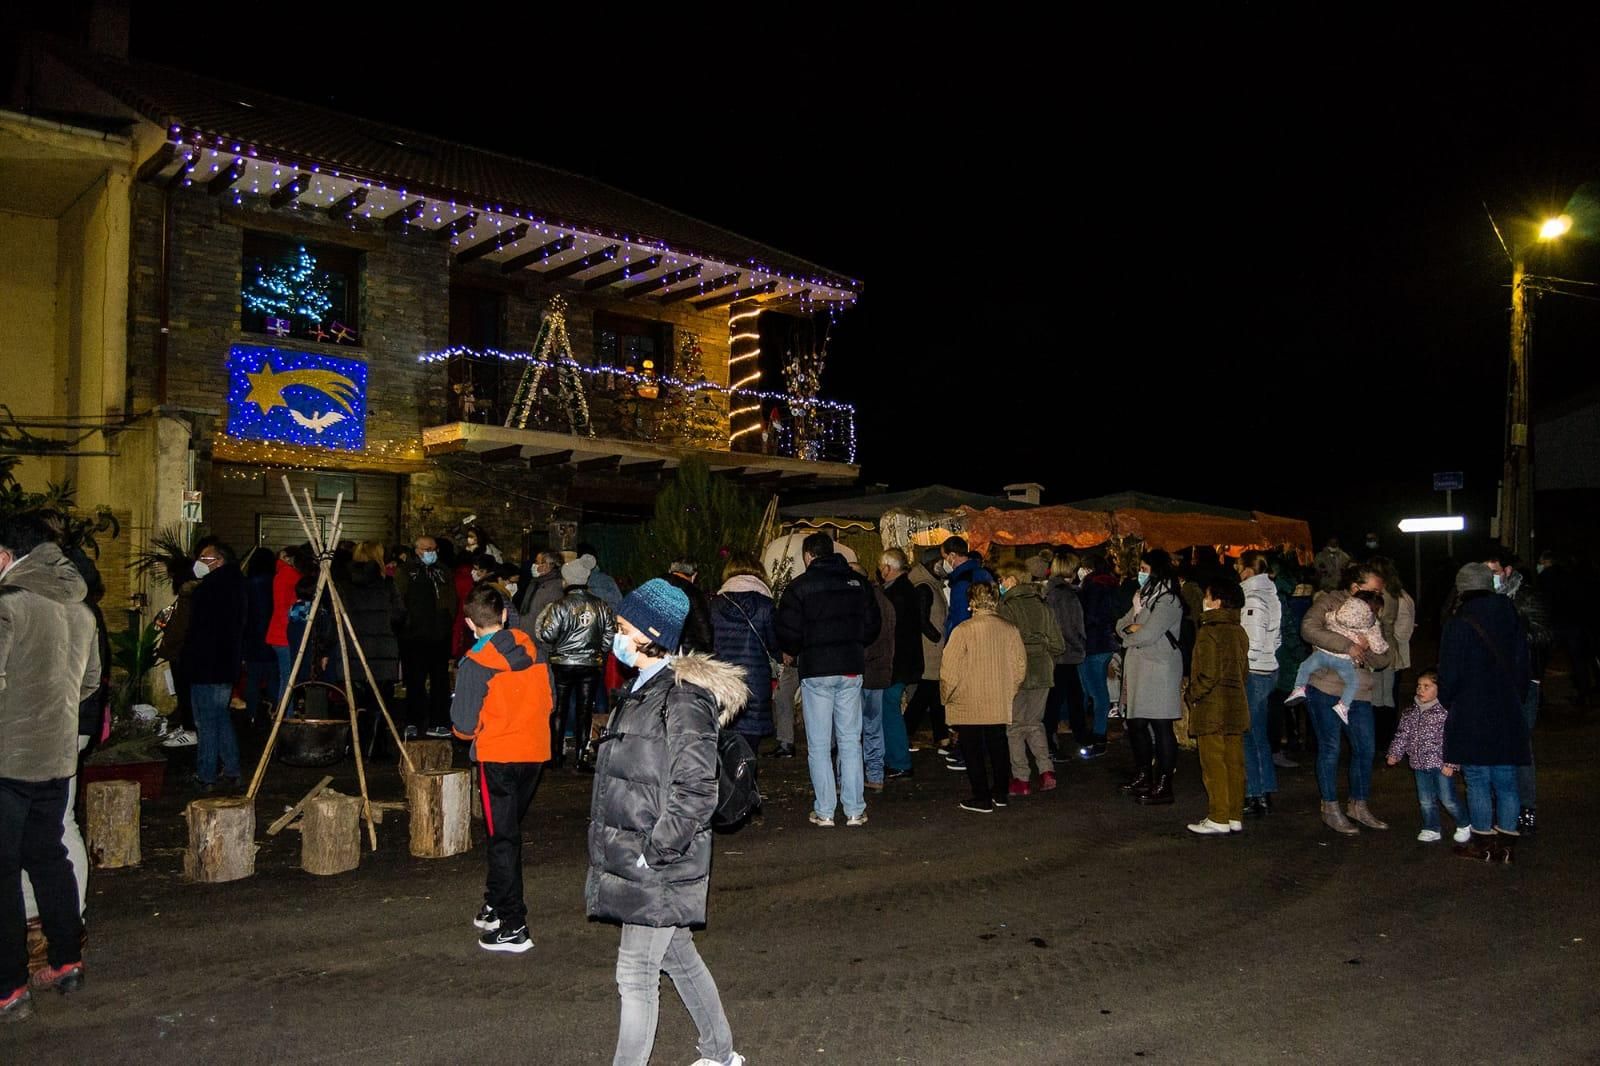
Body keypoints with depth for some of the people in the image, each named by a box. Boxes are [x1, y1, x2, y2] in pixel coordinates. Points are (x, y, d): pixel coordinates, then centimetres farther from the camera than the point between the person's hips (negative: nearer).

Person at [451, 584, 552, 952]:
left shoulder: (475, 663, -15)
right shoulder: (531, 647, 0)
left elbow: (464, 726, -13)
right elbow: (548, 701, 7)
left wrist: (465, 730, 9)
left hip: (497, 758, -5)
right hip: (536, 752, 5)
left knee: (502, 839, 4)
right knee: (509, 830, 20)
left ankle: (513, 927, 6)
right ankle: (496, 906, 34)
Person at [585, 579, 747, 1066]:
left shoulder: (684, 698, -19)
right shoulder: (643, 690, 10)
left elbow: (695, 792, -22)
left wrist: (654, 853, -19)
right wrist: (620, 850, 15)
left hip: (659, 867, -9)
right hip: (633, 857, 9)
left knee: (636, 975, 0)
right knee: (678, 957, 20)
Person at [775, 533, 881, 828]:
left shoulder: (799, 586, -7)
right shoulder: (857, 582, 6)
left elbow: (788, 633, -11)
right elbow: (873, 625, 9)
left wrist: (793, 653, 9)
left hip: (816, 670, -3)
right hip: (851, 669, 4)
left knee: (818, 745, 4)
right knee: (850, 741, 9)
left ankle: (824, 812, 6)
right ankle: (854, 810, 9)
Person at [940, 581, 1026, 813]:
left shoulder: (963, 630, -15)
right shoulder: (1009, 629, -1)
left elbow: (949, 670, -14)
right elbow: (1020, 665, 4)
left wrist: (946, 697, 1)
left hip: (968, 705, -5)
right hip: (1000, 704, 5)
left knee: (973, 751, 5)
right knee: (998, 747, 17)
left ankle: (982, 798, 8)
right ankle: (1000, 793, 26)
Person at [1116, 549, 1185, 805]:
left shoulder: (1168, 601, -12)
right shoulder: (1145, 595, 18)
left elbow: (1147, 635, -19)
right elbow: (1121, 625, 15)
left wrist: (1129, 637, 1)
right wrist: (1132, 626, -7)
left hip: (1159, 669, -9)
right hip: (1137, 667, 9)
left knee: (1160, 727, -5)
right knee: (1136, 723, 14)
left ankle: (1163, 787, -1)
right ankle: (1143, 776, 26)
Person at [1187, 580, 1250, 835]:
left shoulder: (1208, 632, -16)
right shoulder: (1240, 632, 8)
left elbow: (1208, 674, -20)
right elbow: (1244, 670, 13)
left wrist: (1194, 696, -7)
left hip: (1212, 708, -8)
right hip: (1237, 706, 8)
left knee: (1214, 765, -1)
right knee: (1234, 763, 11)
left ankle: (1218, 820, 2)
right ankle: (1235, 817, 17)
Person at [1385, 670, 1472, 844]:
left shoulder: (1444, 712, -12)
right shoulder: (1410, 712, 7)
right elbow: (1402, 735, 12)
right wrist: (1394, 753, 4)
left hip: (1441, 764, -5)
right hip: (1420, 764, 5)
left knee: (1447, 799, 0)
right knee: (1425, 800, 11)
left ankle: (1464, 826, 22)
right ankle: (1431, 829, 23)